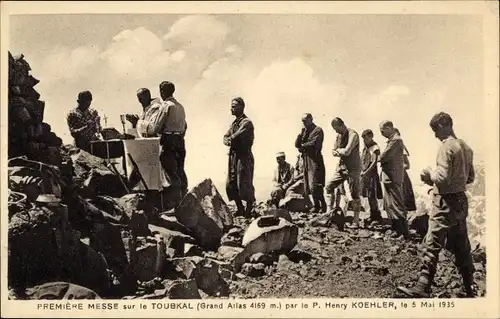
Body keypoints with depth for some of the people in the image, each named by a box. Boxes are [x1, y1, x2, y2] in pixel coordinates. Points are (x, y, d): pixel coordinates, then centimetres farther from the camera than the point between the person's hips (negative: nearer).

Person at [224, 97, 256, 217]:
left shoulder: (246, 122, -10)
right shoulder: (234, 123, 17)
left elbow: (236, 136, -21)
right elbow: (226, 137, 11)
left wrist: (230, 139, -1)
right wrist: (229, 141, -11)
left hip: (244, 157, -8)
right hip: (233, 156, 9)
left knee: (244, 185, -6)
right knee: (231, 185, 8)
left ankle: (249, 211, 7)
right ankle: (240, 210, 18)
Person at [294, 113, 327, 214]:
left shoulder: (318, 130, -3)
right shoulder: (304, 131, 19)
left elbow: (314, 143, -15)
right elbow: (297, 144, 10)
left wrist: (302, 146, 0)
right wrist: (302, 133, -2)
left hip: (315, 160, -7)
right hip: (305, 161, 7)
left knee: (314, 186, -13)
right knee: (308, 186, 5)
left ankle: (322, 206, -3)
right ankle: (316, 206, 12)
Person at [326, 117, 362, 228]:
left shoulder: (353, 135, -16)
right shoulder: (339, 136, 8)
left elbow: (347, 151, -25)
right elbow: (334, 152, 10)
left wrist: (338, 150, -6)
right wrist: (341, 152, -10)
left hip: (352, 168, -8)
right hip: (341, 166, 8)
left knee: (354, 194, -3)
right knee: (329, 186, 4)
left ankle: (356, 221, 3)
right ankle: (329, 211, 13)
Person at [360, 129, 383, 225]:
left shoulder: (375, 147, -11)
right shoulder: (365, 147, 13)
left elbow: (374, 162, -18)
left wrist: (366, 172, -21)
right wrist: (362, 171, 9)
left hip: (371, 174, -8)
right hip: (364, 175, 8)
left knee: (372, 196, -6)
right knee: (368, 196, 12)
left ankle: (377, 217, 2)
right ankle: (373, 216, 21)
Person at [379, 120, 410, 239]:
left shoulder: (395, 140, -17)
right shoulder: (393, 139, 16)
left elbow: (384, 157, -21)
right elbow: (383, 158, 15)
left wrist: (381, 158, -2)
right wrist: (383, 158, -3)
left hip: (392, 177, -10)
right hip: (389, 176, 10)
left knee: (396, 204, -5)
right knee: (389, 204, 15)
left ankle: (403, 231, 0)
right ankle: (397, 228, 23)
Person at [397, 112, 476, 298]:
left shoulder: (446, 147, -16)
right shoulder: (465, 148, 10)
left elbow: (443, 178, -22)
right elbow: (470, 177, 18)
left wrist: (430, 174, -4)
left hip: (446, 203, -9)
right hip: (461, 201, 9)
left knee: (432, 245, -7)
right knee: (461, 246, 16)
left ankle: (422, 289, -7)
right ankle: (470, 289, 24)